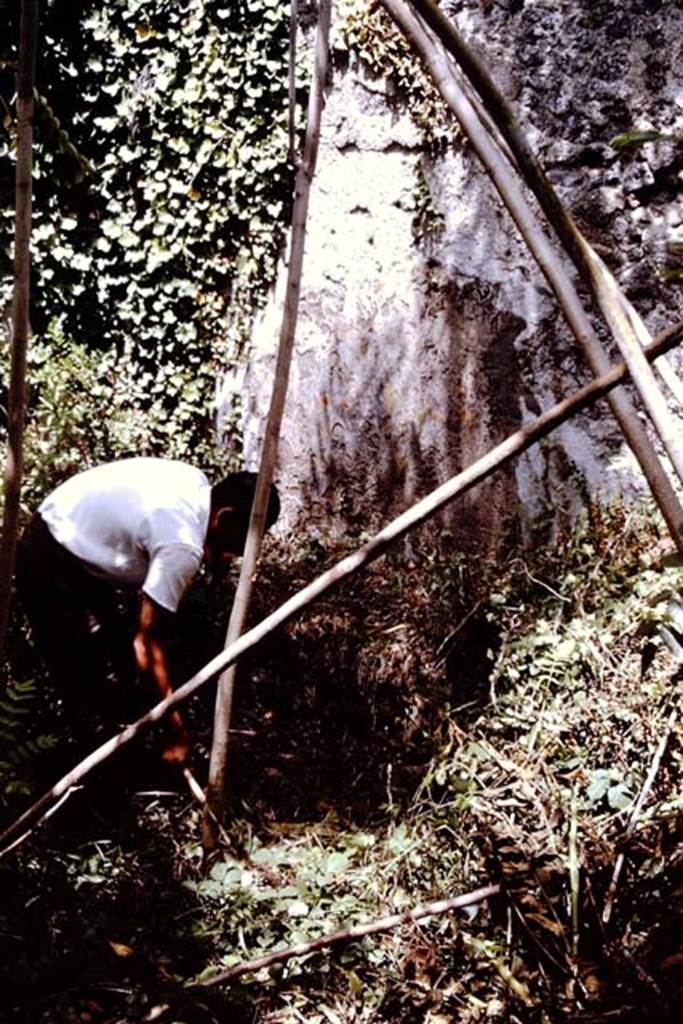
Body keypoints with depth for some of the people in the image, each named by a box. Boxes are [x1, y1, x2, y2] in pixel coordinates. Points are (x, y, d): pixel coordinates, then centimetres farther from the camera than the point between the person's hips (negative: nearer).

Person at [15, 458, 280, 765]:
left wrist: (214, 554, -2)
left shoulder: (198, 483, -4)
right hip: (53, 567, -10)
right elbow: (148, 644, -25)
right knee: (105, 690, -6)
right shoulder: (183, 546, -28)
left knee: (120, 663, 18)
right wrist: (175, 731, -18)